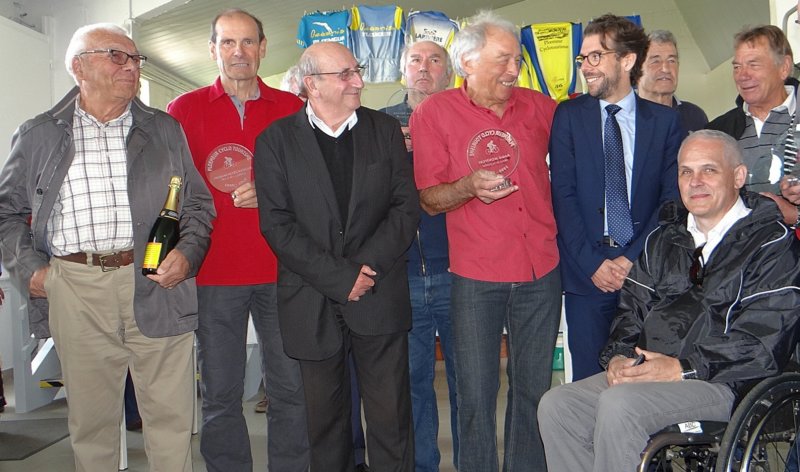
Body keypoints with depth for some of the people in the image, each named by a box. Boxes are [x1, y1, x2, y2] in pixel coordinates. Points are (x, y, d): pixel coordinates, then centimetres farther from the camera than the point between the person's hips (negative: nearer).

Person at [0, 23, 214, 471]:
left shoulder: (165, 130, 12)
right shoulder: (38, 135, 10)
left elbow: (199, 203, 13)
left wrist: (189, 252, -4)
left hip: (156, 286, 0)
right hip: (75, 289, 0)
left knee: (171, 417, 4)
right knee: (90, 419, 11)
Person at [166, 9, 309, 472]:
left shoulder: (292, 109, 8)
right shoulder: (185, 109, 7)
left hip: (282, 269, 1)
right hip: (214, 272, 0)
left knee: (291, 389, 6)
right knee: (220, 395, 7)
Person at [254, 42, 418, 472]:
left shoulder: (386, 130, 8)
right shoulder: (276, 140, 1)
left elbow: (406, 206, 2)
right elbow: (277, 224, -6)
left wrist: (368, 265, -11)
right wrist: (340, 278, -13)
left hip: (380, 297, 1)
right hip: (312, 303, -1)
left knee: (391, 417, 5)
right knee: (325, 419, 12)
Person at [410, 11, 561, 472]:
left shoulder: (538, 106, 4)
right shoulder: (434, 112, -3)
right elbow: (429, 199, -3)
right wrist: (470, 186, -21)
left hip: (541, 271, 3)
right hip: (476, 277, -3)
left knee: (534, 389, 14)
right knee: (477, 394, 4)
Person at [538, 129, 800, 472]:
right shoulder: (665, 238, 19)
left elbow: (764, 343, -12)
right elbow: (633, 305, 17)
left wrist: (683, 368, -19)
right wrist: (620, 355, -3)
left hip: (724, 383, -6)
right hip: (650, 369, 7)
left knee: (618, 404, -31)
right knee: (556, 406, -12)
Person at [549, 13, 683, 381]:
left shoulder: (665, 121, 6)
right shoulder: (569, 115, 4)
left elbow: (671, 199, 2)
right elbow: (563, 195, -2)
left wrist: (633, 259, -8)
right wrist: (593, 262, -9)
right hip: (586, 272, 0)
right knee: (589, 378, 4)